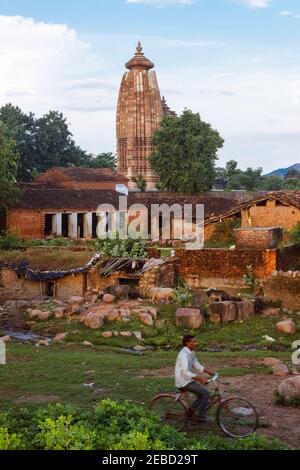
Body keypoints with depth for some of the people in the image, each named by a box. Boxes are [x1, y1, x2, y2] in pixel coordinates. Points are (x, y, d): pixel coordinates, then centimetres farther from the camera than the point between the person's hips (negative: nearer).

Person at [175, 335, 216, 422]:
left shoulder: (191, 353, 8)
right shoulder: (184, 354, -23)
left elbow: (197, 365, 16)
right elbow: (185, 372, -31)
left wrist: (208, 371, 4)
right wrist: (200, 378, -36)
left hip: (188, 380, 10)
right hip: (183, 382, -10)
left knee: (203, 393, 13)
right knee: (205, 393, -11)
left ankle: (192, 411, 18)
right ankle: (201, 415, 0)